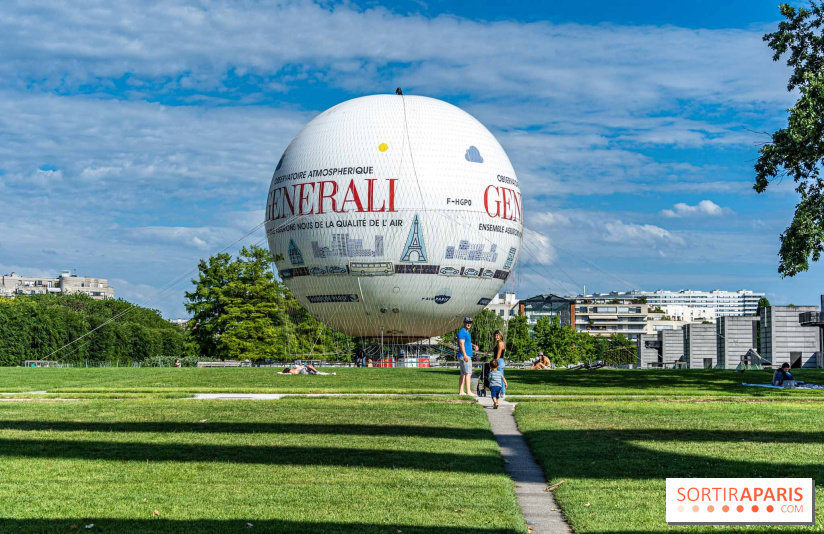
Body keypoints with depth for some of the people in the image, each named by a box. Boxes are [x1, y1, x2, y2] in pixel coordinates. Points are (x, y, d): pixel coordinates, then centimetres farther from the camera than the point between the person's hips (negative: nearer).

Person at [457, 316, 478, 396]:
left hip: (467, 356, 11)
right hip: (464, 356, -11)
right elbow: (461, 344, -18)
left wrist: (473, 346, 11)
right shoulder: (462, 332, -10)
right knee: (468, 373, -16)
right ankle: (468, 391, -22)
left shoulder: (467, 333, 21)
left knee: (463, 374, 10)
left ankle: (461, 392, 13)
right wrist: (465, 355, -25)